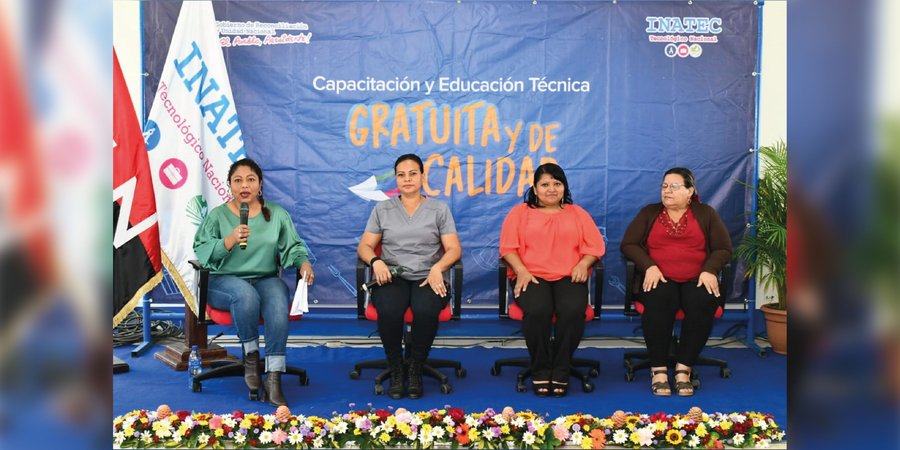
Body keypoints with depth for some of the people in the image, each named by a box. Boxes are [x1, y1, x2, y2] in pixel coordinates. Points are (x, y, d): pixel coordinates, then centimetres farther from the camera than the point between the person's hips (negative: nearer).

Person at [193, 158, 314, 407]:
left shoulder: (277, 214, 14)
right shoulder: (217, 215, 6)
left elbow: (293, 246, 11)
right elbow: (201, 252, -4)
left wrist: (304, 262, -10)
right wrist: (229, 240, -21)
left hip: (266, 279, 2)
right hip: (225, 280, -2)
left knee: (278, 302, -34)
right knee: (246, 294, -39)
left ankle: (274, 379, -34)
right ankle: (251, 355, -15)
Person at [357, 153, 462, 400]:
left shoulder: (439, 209, 12)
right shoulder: (382, 209, 15)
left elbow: (454, 249, 4)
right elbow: (364, 246, 11)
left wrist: (437, 267, -16)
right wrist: (376, 261, -12)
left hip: (428, 277, 0)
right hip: (391, 277, 1)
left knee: (426, 310, -36)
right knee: (389, 310, -35)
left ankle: (415, 370, -13)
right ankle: (396, 371, -12)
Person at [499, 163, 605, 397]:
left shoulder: (577, 213, 20)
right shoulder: (520, 212, 15)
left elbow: (595, 246, 12)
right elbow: (508, 247, 4)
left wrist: (583, 264, -8)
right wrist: (521, 270, -12)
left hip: (569, 277, 1)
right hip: (532, 276, -1)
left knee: (573, 310, -32)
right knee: (537, 310, -34)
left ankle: (560, 371, -16)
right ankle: (540, 371, -16)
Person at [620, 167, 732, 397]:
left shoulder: (706, 214, 12)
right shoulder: (649, 213, 12)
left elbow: (723, 249, 7)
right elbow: (628, 244, 4)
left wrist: (709, 270, -13)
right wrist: (649, 267, -13)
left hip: (696, 280, 1)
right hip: (659, 279, 0)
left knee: (704, 302, -33)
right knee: (659, 300, -35)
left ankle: (683, 368, -23)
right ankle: (658, 368, -26)